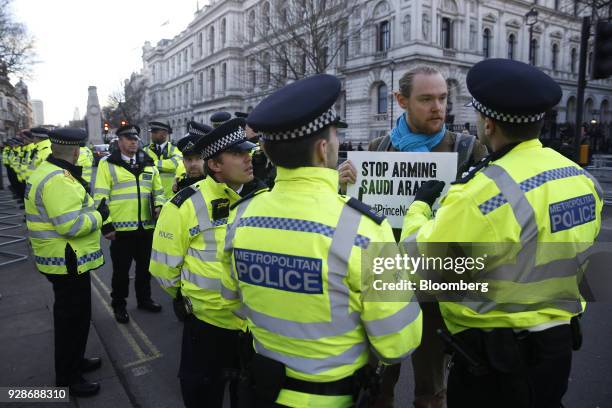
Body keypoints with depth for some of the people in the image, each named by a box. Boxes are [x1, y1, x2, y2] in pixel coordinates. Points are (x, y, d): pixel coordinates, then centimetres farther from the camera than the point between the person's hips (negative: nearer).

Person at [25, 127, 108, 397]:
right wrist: (99, 215, -16)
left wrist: (92, 210, 9)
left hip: (62, 259, 11)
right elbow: (71, 225, -31)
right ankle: (67, 379, 21)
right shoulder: (59, 180, -25)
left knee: (74, 314, 24)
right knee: (72, 317, 4)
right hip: (67, 262, -11)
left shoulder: (47, 172, 10)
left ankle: (74, 361, 41)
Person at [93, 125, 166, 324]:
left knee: (145, 267, 17)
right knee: (121, 270, 9)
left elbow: (158, 190, 16)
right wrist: (105, 224, -12)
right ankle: (119, 305, 26)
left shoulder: (148, 163, 9)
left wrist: (159, 206, -3)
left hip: (146, 226, 4)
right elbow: (100, 197, -8)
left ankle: (144, 299, 35)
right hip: (120, 228, -4)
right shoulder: (107, 164, -5)